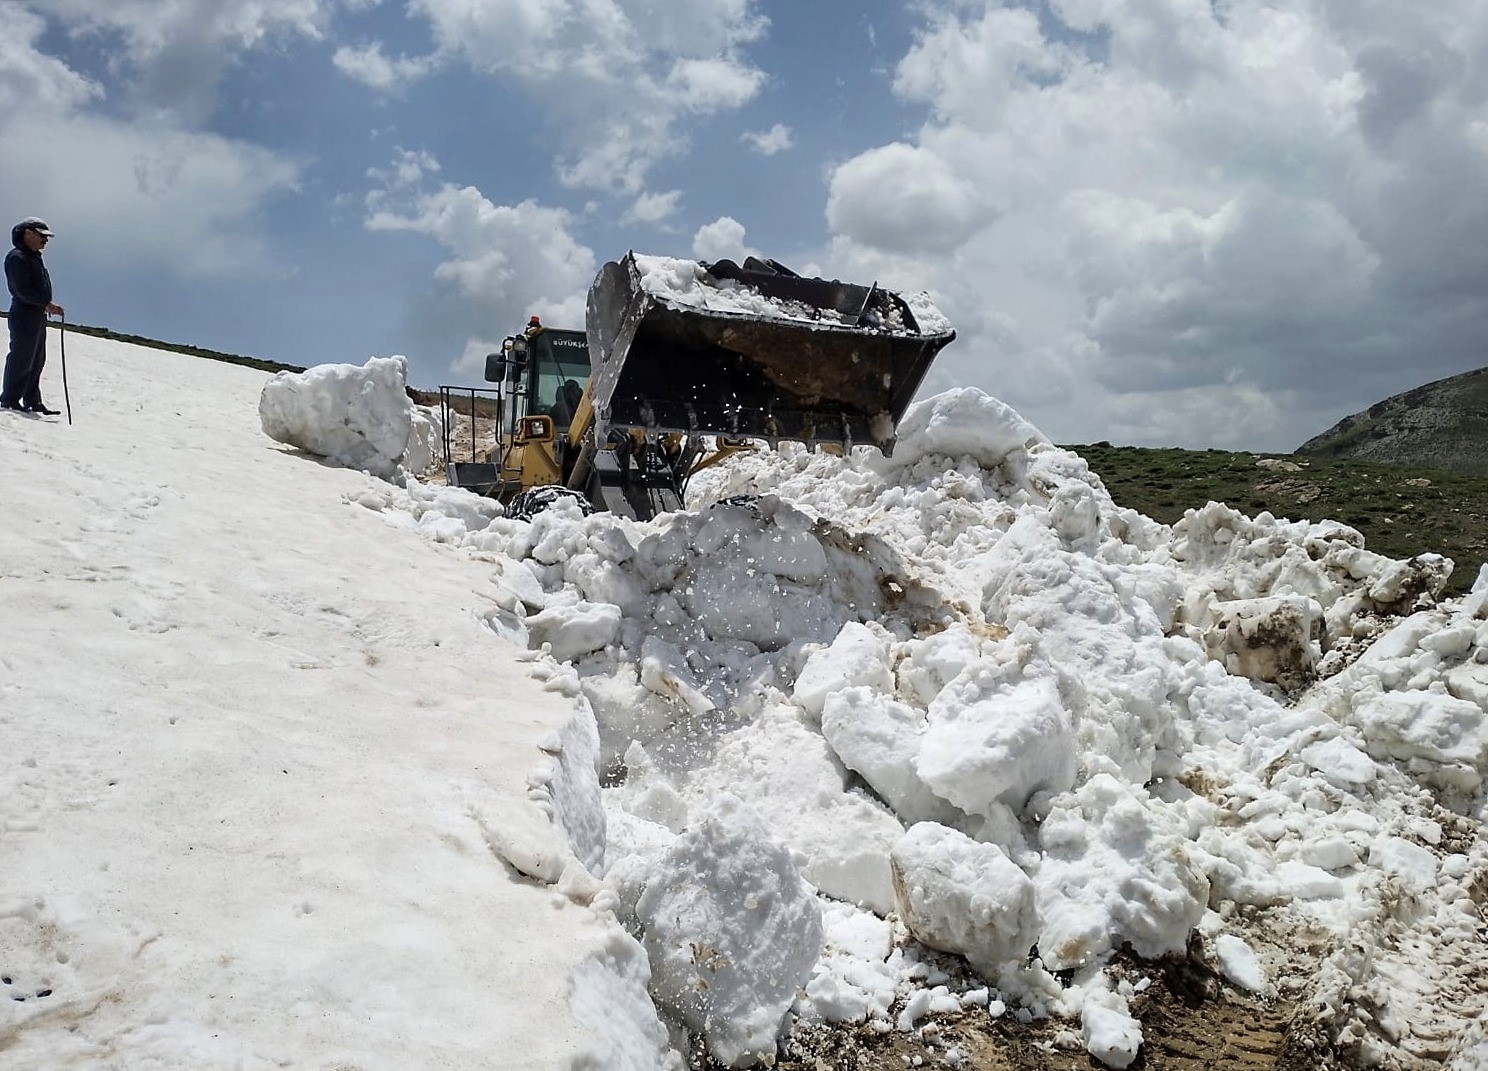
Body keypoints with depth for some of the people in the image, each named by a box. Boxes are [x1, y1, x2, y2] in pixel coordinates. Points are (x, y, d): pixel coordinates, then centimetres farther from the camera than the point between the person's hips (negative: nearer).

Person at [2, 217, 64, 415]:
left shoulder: (34, 257, 19)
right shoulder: (17, 258, -11)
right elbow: (22, 290, -19)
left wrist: (47, 305, 11)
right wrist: (47, 304, -22)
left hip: (38, 317, 10)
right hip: (25, 315, -10)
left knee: (37, 361, 12)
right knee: (21, 359, -6)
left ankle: (33, 401, 18)